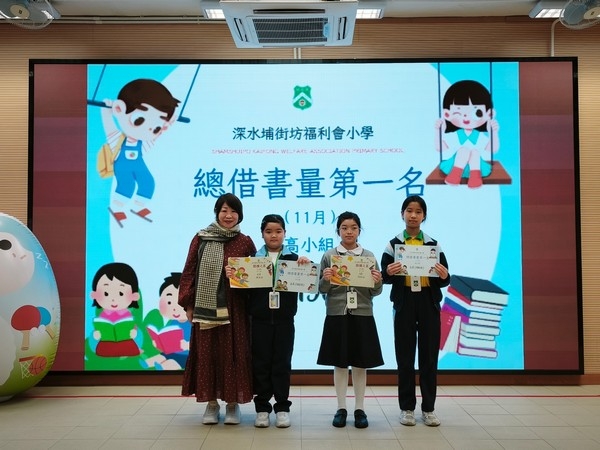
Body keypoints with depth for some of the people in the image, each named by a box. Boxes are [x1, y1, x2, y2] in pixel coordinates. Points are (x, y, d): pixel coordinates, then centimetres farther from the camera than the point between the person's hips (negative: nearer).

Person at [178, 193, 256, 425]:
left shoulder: (245, 242, 3)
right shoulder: (201, 239, 4)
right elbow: (189, 271, 4)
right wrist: (188, 304, 0)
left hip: (234, 309, -1)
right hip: (205, 307, 1)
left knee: (233, 353, 3)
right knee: (207, 353, 6)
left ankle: (233, 402, 17)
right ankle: (211, 402, 19)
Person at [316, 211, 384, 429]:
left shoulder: (369, 256, 4)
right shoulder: (329, 256, 2)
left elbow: (375, 292, 6)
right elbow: (322, 290, 2)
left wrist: (377, 282, -15)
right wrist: (325, 279, -18)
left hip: (362, 315, 1)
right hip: (337, 315, -1)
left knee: (360, 363, 6)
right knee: (339, 363, 6)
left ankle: (359, 409, 18)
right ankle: (341, 408, 17)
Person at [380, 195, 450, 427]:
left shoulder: (433, 245, 6)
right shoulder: (393, 244, 3)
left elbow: (444, 280, 6)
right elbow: (384, 277, 1)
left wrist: (444, 276, -15)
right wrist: (389, 273, -20)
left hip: (429, 303, 1)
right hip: (404, 303, -1)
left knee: (429, 355, 5)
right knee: (405, 356, 4)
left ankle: (428, 408, 16)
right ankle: (407, 407, 14)